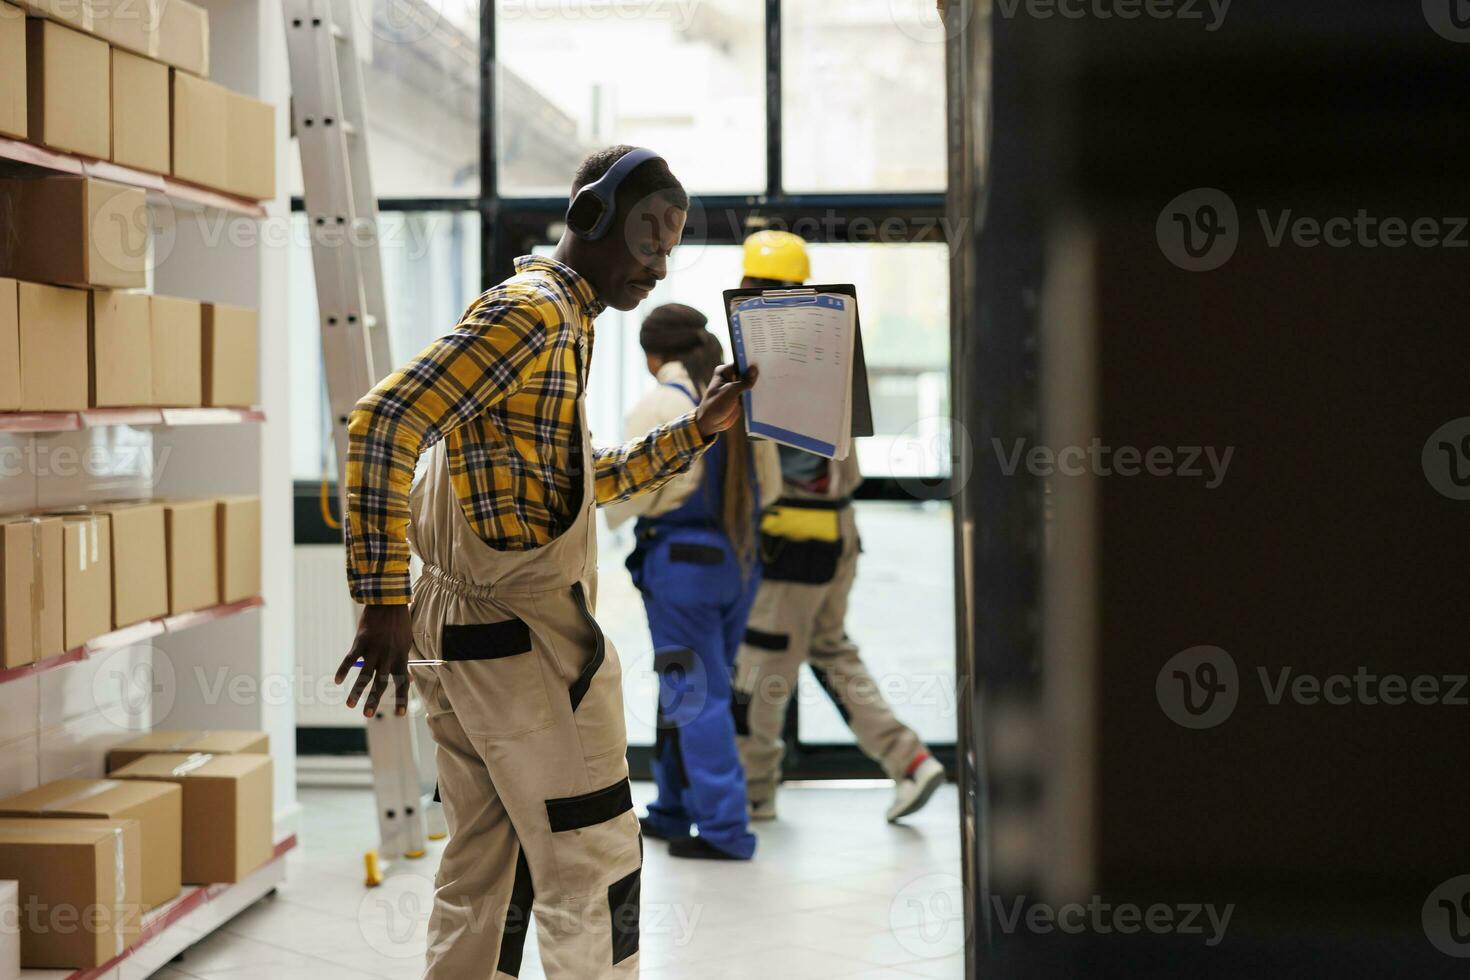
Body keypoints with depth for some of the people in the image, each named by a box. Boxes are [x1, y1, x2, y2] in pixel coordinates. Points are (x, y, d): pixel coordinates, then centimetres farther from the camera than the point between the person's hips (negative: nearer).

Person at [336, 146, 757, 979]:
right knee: (595, 864, -2)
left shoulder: (560, 321, 19)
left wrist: (699, 427, 20)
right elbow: (384, 423, -23)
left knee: (486, 871, 13)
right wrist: (385, 600, -25)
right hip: (520, 633, -10)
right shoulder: (533, 309, -12)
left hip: (468, 629, 10)